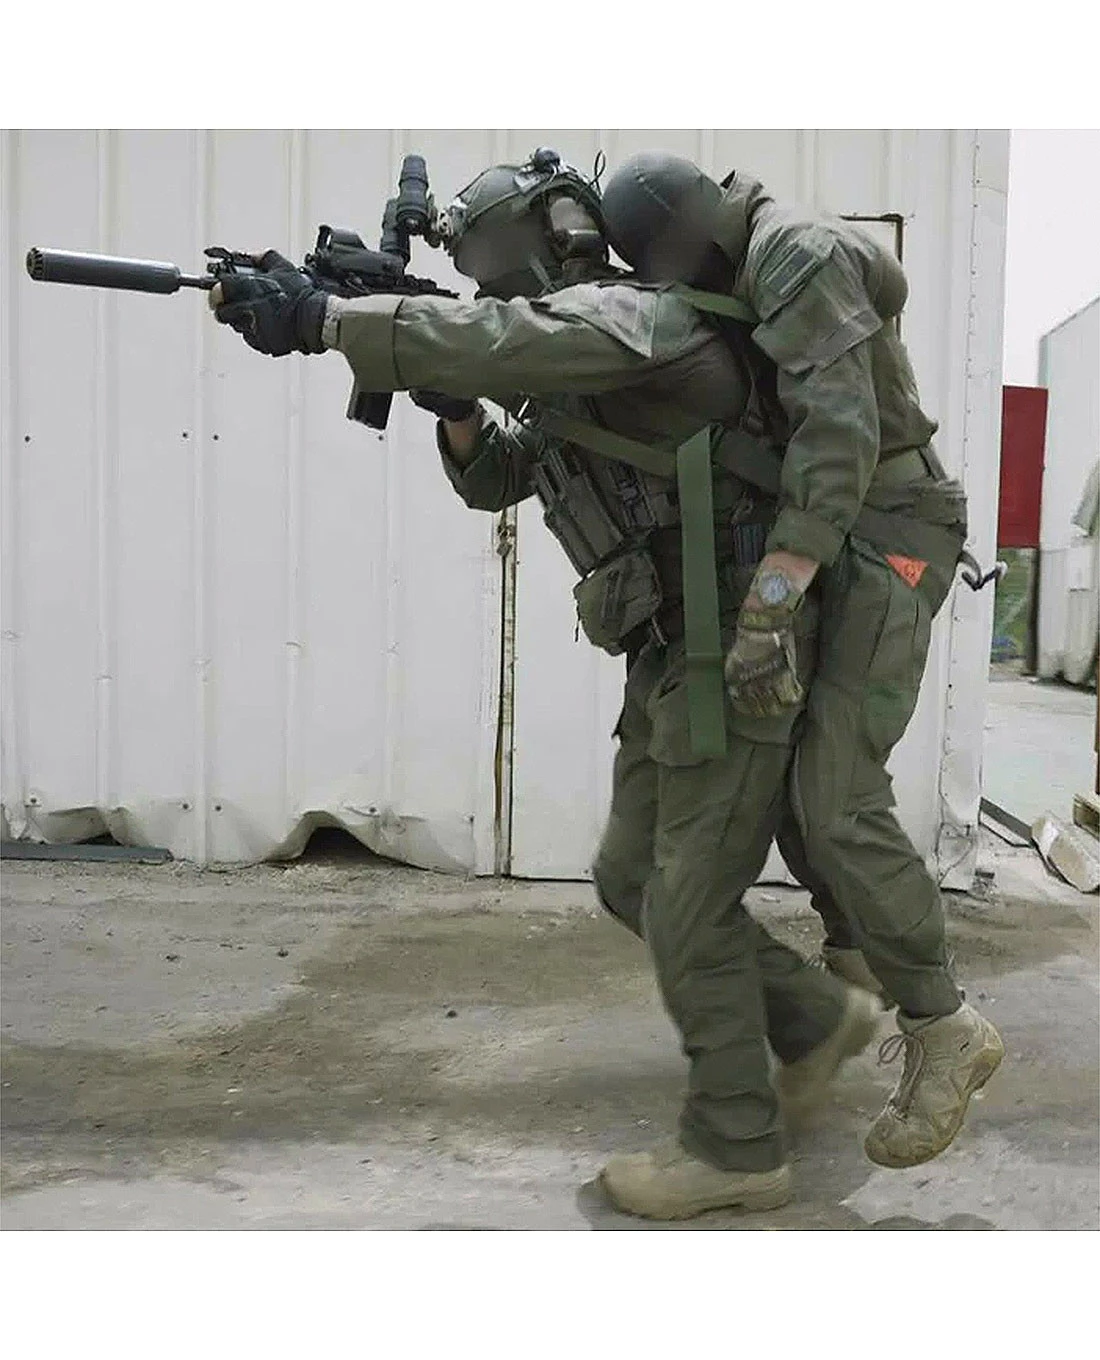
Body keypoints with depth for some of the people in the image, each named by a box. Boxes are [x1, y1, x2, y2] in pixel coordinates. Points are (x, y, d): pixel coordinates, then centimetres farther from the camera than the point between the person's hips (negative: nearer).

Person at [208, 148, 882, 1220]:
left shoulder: (632, 315, -14)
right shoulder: (569, 381, 16)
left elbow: (506, 339, -32)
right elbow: (494, 479, 20)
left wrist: (324, 319, -32)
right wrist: (451, 405, -1)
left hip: (732, 657, -10)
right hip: (668, 663, 10)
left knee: (688, 909, -3)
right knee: (632, 878, 16)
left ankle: (734, 1148, 14)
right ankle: (818, 1019, 29)